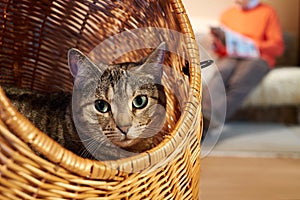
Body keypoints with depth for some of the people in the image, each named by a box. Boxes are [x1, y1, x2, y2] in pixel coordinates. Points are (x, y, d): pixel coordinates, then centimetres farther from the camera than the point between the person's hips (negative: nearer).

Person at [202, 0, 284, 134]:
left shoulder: (267, 12, 12)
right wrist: (217, 45, -2)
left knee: (237, 83, -35)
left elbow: (278, 47, 3)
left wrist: (254, 45, -14)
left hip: (257, 59, -2)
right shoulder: (227, 14, 23)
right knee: (219, 76, -34)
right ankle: (204, 114, -53)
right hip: (230, 58, 3)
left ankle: (208, 121, -46)